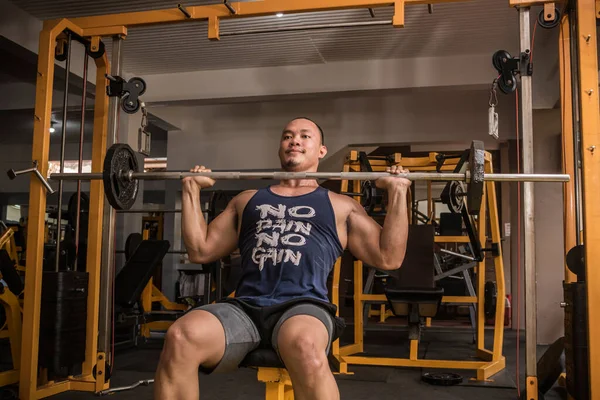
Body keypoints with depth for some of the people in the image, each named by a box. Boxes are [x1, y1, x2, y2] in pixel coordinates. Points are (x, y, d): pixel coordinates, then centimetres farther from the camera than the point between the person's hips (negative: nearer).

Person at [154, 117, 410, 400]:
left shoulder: (341, 206, 21)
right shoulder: (247, 200, 27)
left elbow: (388, 258, 12)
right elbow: (200, 251, 24)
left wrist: (397, 191, 9)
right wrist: (191, 190, 22)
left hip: (303, 306, -2)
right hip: (245, 306, 3)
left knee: (305, 348, -41)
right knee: (179, 338, -31)